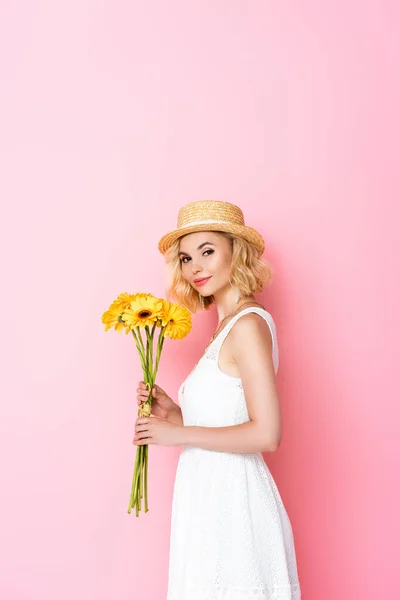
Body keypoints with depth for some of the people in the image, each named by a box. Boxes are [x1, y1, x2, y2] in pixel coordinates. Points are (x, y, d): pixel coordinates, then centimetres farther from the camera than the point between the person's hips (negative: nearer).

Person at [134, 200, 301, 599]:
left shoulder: (249, 325, -15)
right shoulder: (229, 326, 12)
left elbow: (265, 434, -22)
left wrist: (180, 433, -14)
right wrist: (175, 412, 3)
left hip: (230, 502, -8)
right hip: (212, 498, 8)